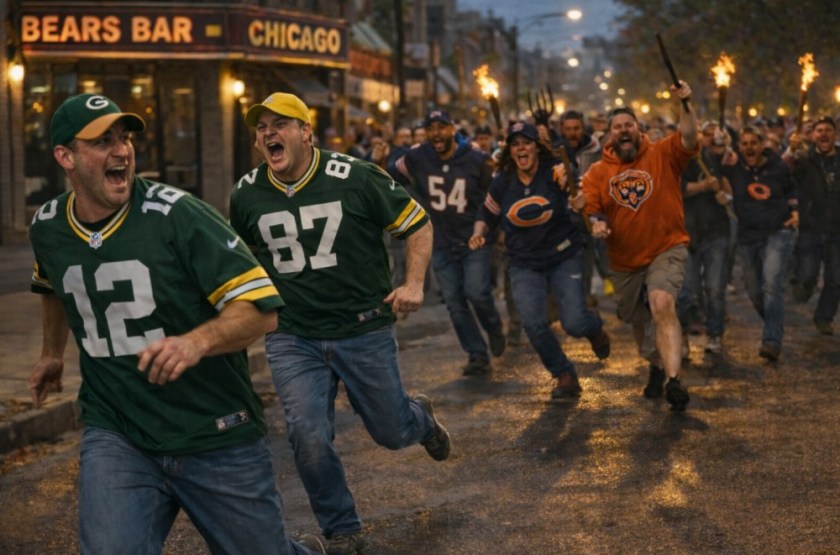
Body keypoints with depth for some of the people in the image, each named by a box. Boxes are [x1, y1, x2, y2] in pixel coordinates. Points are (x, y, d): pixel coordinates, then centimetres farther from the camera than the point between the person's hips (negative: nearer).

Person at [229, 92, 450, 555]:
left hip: (365, 330, -1)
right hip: (292, 338, 2)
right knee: (309, 439, -11)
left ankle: (421, 418, 51)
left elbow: (417, 224, -2)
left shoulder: (355, 178, -13)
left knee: (392, 432, 12)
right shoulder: (246, 195, -4)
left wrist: (414, 283, -12)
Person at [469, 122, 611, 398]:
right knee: (534, 325, -11)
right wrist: (478, 234, -10)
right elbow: (487, 215, 11)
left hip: (564, 258, -3)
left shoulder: (553, 172, -13)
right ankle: (565, 377, 12)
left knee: (575, 323, -10)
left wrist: (566, 182, -56)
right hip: (524, 264, 3)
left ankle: (594, 328, 30)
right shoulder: (502, 182, -2)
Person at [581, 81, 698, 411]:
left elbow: (688, 138, -22)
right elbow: (590, 209, 3)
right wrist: (596, 223, -19)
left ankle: (673, 381, -33)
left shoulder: (662, 155, -5)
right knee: (639, 322, 20)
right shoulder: (597, 172, 0)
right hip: (624, 260, 4)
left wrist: (685, 104, -35)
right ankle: (656, 366, 49)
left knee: (662, 305, -29)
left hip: (666, 250, -4)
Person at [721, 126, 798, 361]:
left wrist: (794, 211, 4)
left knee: (772, 285, -19)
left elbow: (790, 191, 17)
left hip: (778, 232, -3)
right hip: (748, 236, 3)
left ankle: (772, 342, -24)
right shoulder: (733, 167, 0)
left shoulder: (778, 167, 1)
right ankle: (775, 326, 39)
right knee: (754, 291, 11)